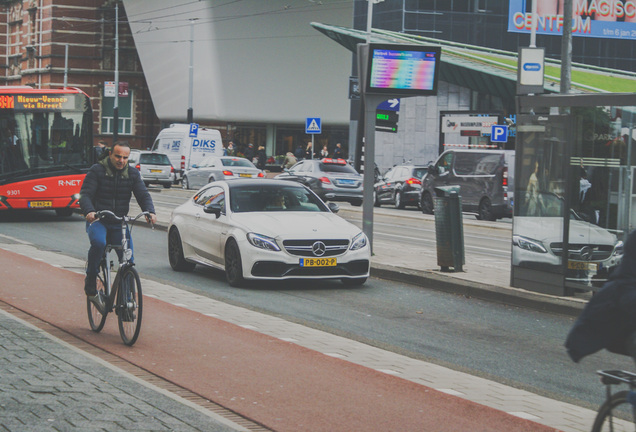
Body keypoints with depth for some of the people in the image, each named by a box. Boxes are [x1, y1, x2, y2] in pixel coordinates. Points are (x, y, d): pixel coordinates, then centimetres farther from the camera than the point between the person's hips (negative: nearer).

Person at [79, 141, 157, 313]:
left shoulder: (132, 173, 5)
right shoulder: (97, 170, -5)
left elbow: (143, 195, -1)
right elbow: (85, 194, -12)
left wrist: (150, 211, -23)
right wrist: (89, 211, -34)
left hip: (119, 223, 4)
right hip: (97, 221, -3)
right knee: (98, 243, -35)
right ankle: (90, 286, -21)